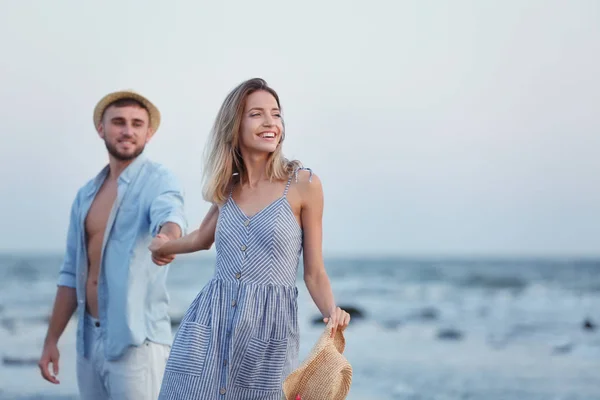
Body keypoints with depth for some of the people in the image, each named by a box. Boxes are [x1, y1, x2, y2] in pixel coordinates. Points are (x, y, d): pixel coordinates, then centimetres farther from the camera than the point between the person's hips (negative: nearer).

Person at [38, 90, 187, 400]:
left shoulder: (157, 181, -7)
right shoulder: (86, 194, 13)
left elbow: (169, 214, -31)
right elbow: (72, 273, 16)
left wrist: (168, 239, -54)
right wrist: (51, 340, 14)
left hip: (136, 339, -6)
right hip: (88, 339, 6)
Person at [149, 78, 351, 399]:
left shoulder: (303, 185, -3)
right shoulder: (228, 188, 8)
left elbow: (314, 272, -1)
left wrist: (332, 312, -18)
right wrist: (165, 246, 41)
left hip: (269, 329, -3)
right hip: (208, 324, 4)